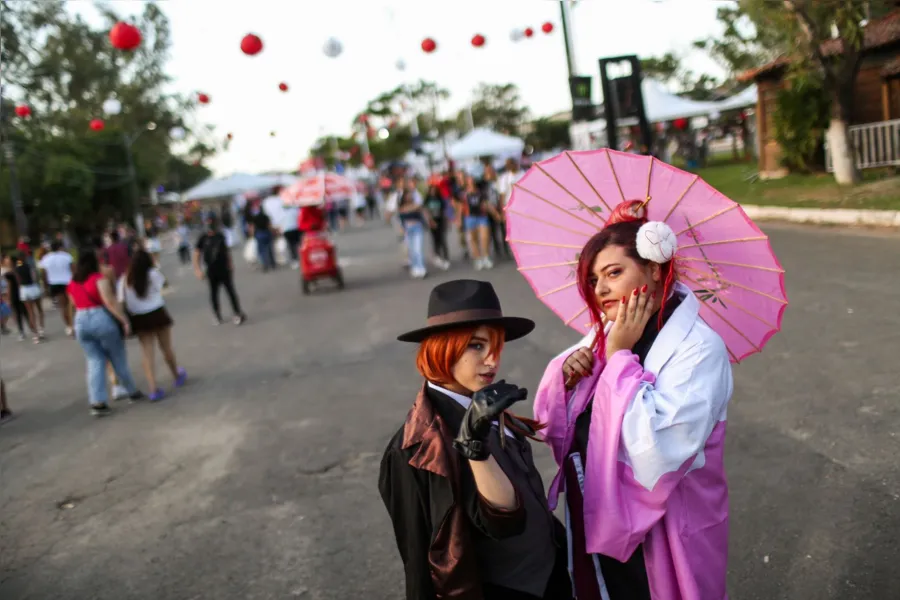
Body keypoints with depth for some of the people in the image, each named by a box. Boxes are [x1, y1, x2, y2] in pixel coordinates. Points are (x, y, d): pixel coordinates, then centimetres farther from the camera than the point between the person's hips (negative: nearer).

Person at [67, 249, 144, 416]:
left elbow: (73, 305, 15)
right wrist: (124, 320, -18)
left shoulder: (72, 283, 10)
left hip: (80, 322, 5)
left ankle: (97, 402, -2)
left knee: (95, 361, 8)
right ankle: (132, 392, 23)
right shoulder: (99, 278, -10)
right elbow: (109, 302, -18)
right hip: (102, 319, -5)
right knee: (118, 359, 9)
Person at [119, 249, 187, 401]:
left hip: (139, 319, 1)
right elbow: (163, 283, 14)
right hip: (157, 314, -1)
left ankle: (153, 389, -2)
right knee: (166, 348, 16)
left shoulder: (124, 279, -2)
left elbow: (121, 302, -7)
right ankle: (178, 376, 37)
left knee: (147, 354, 4)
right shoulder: (153, 273, -7)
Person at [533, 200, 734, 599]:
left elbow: (659, 451, -33)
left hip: (660, 541, -6)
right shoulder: (602, 335, -1)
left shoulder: (699, 349, -22)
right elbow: (552, 427, 4)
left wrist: (620, 357, -25)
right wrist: (564, 376, -16)